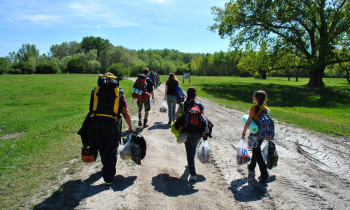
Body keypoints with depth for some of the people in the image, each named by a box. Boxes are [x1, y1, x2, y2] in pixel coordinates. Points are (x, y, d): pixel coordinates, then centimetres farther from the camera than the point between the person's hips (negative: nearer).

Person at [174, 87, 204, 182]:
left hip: (187, 132, -2)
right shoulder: (200, 106, -6)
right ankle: (190, 164, 51)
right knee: (193, 148, 28)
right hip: (198, 132, 2)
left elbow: (176, 117, -11)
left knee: (189, 152, 5)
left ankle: (193, 174, -2)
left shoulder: (183, 105, -8)